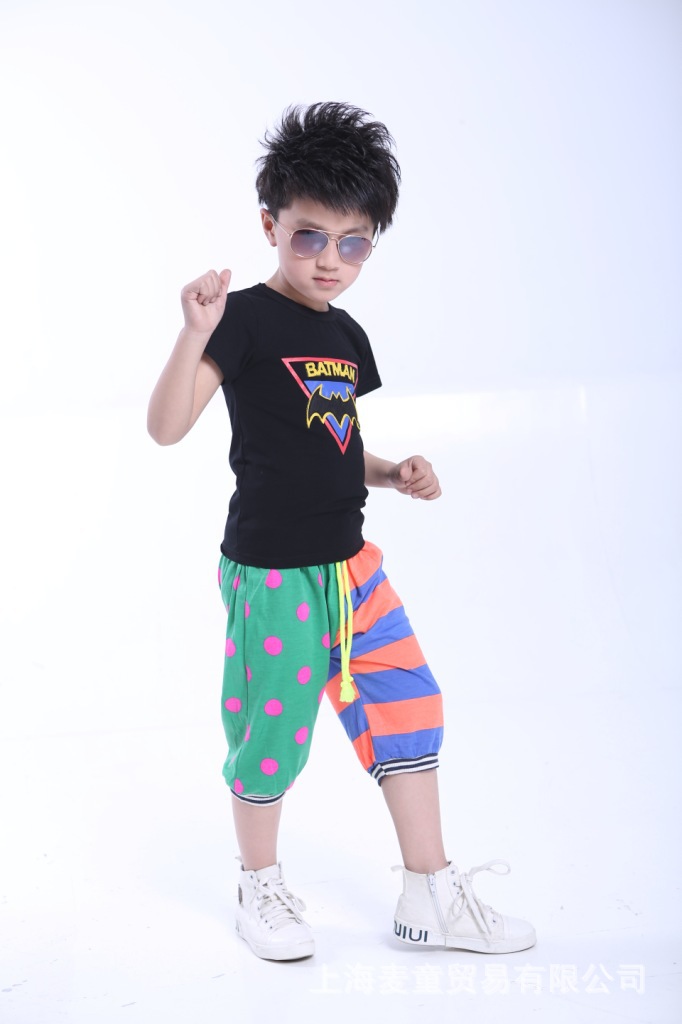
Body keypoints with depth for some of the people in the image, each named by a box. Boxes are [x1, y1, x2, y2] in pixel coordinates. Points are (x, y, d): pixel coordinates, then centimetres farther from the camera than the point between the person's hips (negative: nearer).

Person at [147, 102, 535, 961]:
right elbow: (166, 427, -20)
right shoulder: (247, 319, -11)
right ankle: (259, 889, 29)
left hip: (350, 562, 7)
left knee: (408, 707, 7)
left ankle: (431, 897, 20)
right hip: (271, 569, -7)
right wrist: (196, 330, -32)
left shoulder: (347, 337, 11)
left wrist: (393, 474, 4)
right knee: (274, 730, 5)